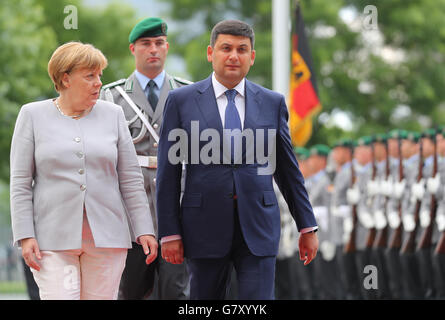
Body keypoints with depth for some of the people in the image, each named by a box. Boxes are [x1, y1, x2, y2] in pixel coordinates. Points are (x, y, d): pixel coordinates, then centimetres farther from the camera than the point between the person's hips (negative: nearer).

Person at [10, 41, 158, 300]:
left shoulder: (112, 114, 9)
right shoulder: (34, 115, 4)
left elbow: (131, 181, 10)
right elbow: (21, 184, 2)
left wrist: (144, 230, 3)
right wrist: (25, 236, -7)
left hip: (107, 238, 2)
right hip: (53, 237, -2)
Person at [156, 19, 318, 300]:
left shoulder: (273, 103, 8)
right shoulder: (181, 101, 2)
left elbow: (287, 169, 13)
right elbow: (168, 171, 1)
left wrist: (307, 227, 12)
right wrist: (169, 233, -4)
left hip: (258, 229, 1)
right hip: (206, 228, -1)